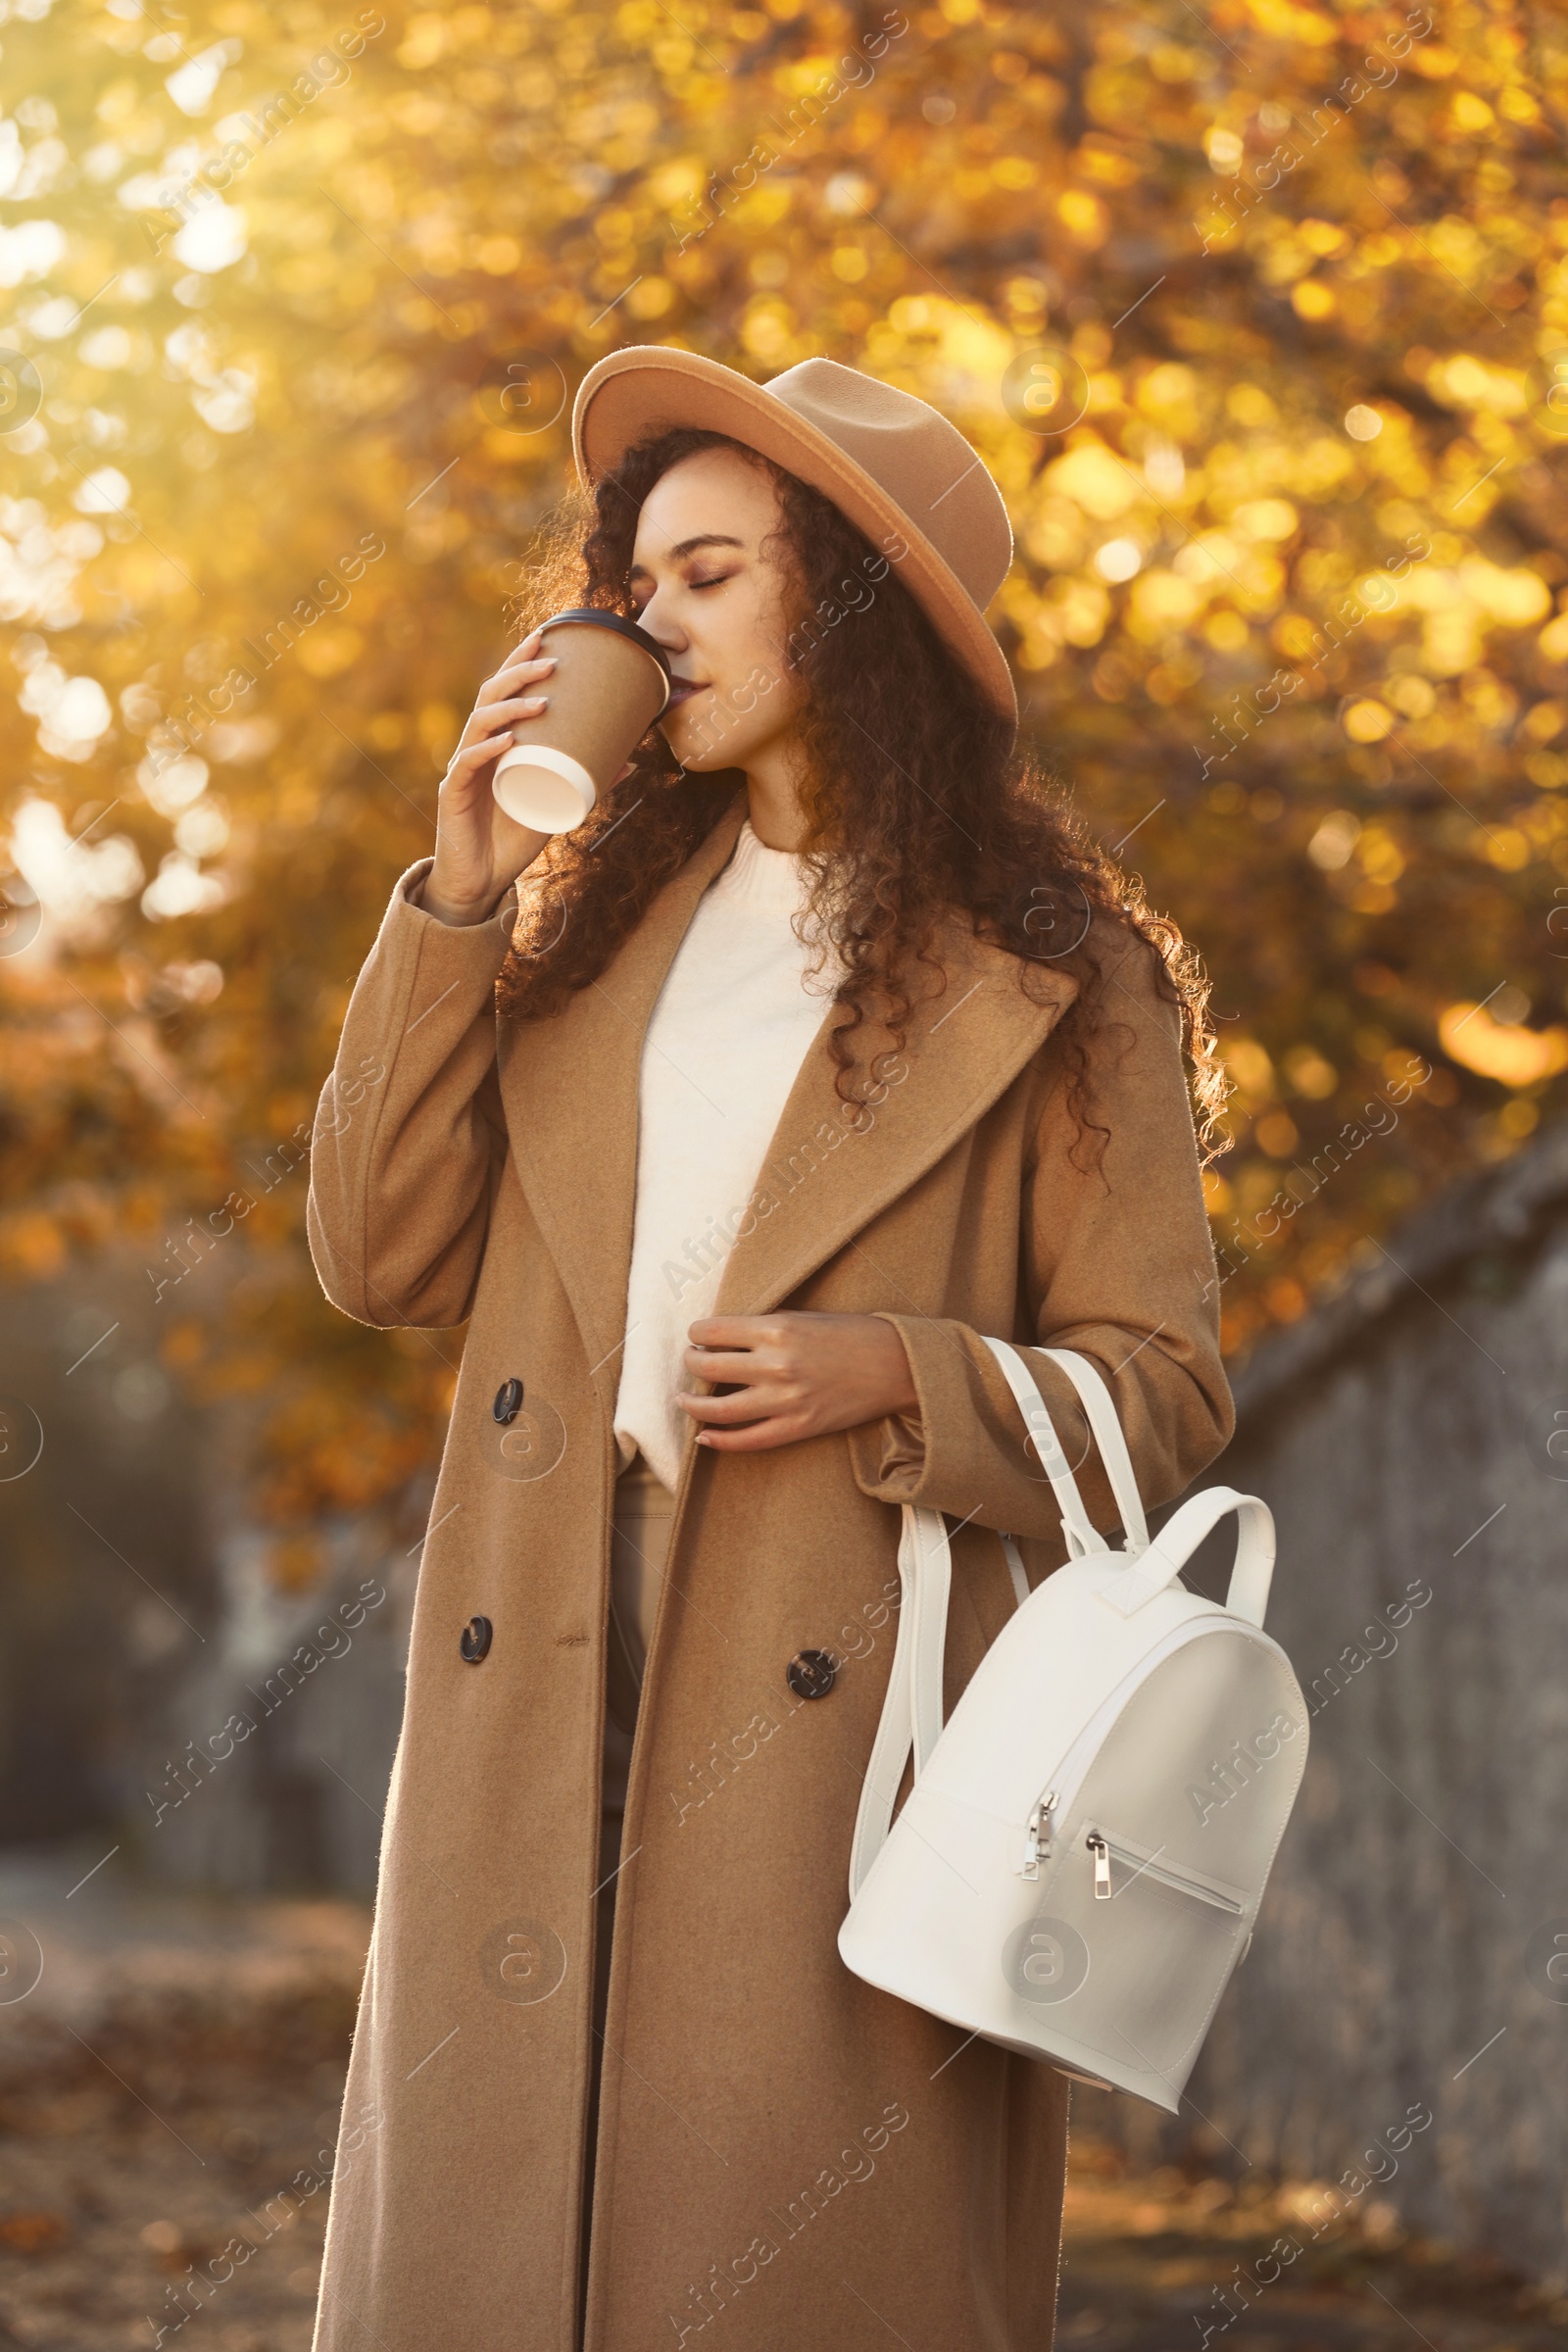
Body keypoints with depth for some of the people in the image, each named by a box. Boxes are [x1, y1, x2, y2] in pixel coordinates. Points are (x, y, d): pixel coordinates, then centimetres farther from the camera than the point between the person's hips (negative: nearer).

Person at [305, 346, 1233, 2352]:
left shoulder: (1052, 984, 2)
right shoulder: (591, 920, 15)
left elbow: (1157, 1391, 2)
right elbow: (380, 1258, 7)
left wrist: (895, 1382, -15)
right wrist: (457, 889, 1)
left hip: (841, 1728, -4)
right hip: (535, 1718, 4)